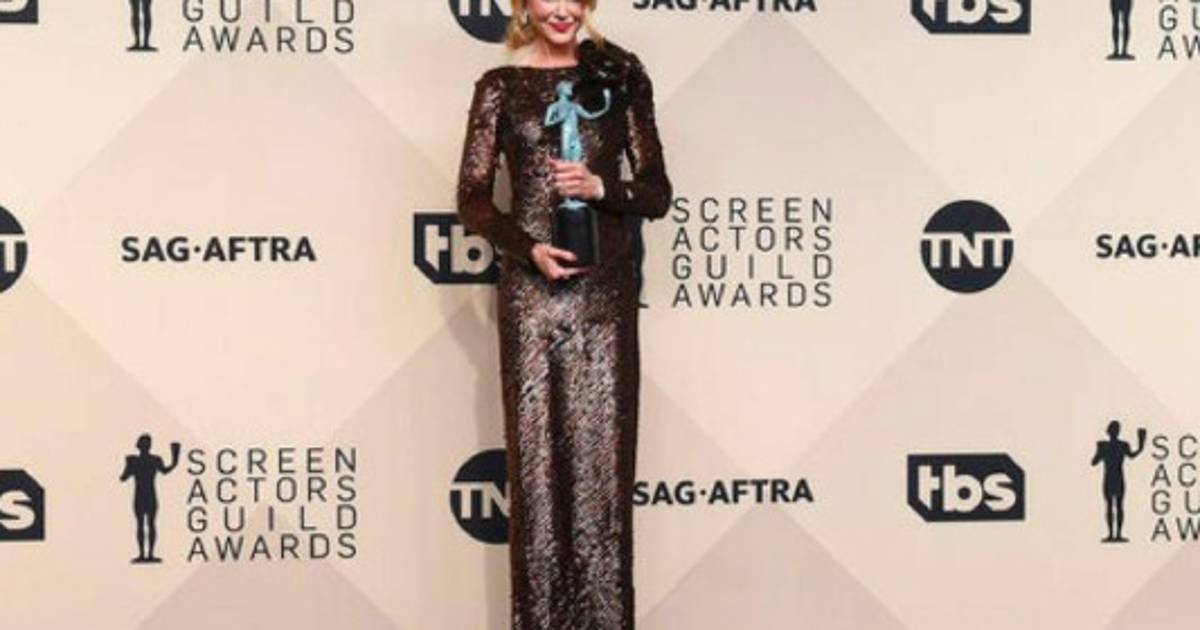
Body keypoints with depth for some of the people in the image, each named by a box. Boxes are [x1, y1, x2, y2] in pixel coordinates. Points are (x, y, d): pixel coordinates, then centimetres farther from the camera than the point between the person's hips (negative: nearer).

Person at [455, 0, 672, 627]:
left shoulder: (619, 75, 7)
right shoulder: (500, 86, 6)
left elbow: (657, 193, 6)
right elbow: (472, 199, 5)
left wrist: (600, 186, -13)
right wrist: (528, 247, -11)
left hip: (606, 290, 0)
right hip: (530, 290, 0)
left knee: (602, 457, 1)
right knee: (535, 459, 2)